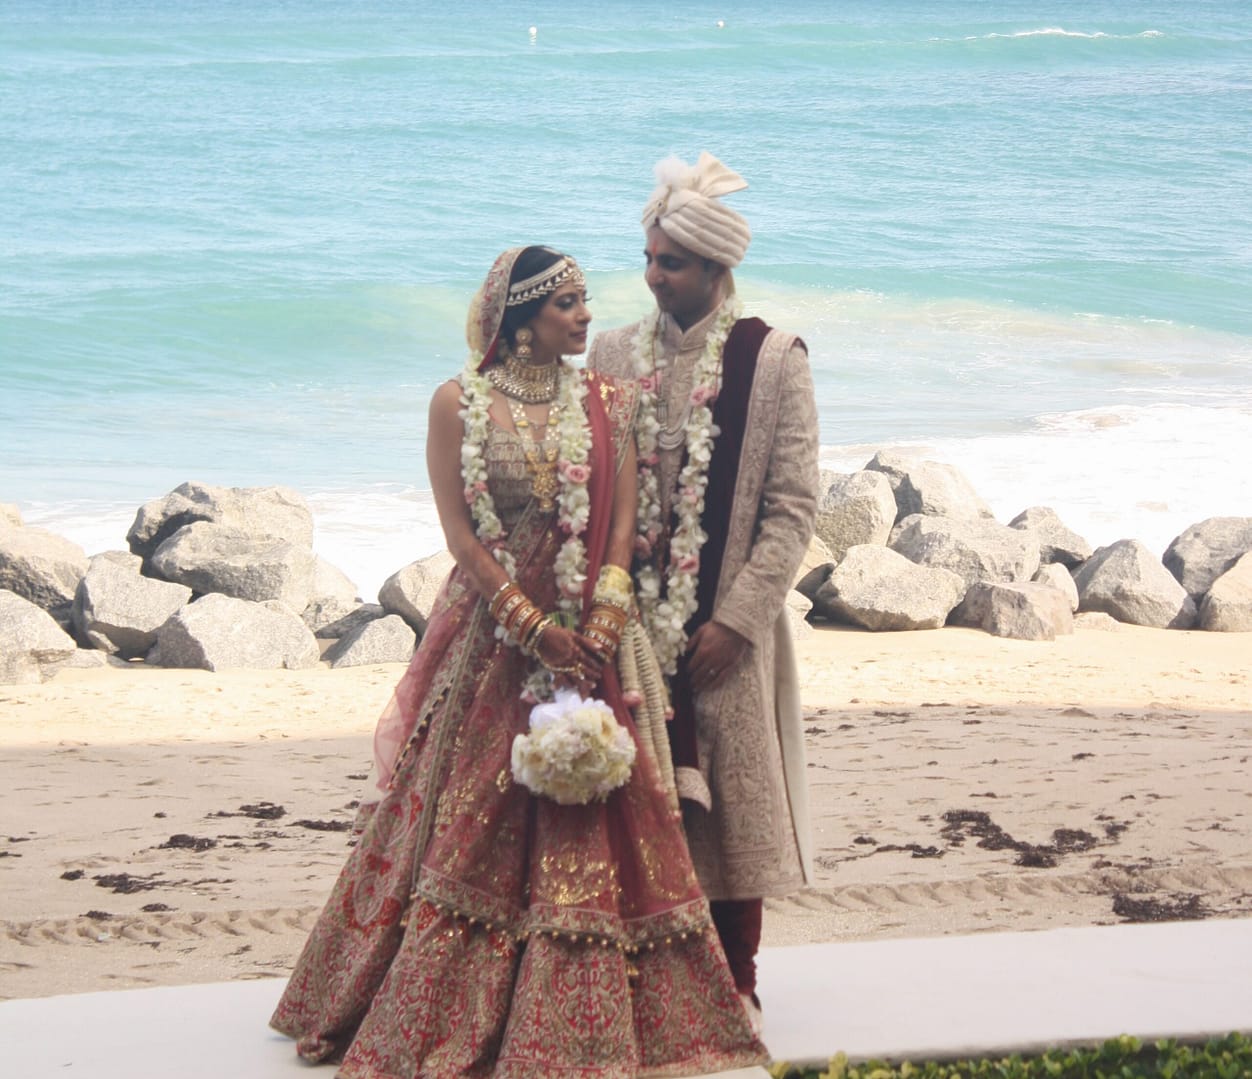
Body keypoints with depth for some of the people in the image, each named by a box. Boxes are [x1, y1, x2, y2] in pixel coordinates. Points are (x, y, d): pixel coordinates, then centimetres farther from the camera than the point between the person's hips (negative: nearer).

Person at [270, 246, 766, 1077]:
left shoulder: (606, 403, 5)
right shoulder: (458, 404, -2)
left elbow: (622, 525, 0)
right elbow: (460, 534, -7)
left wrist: (595, 633, -12)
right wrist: (534, 628, -13)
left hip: (589, 637, 2)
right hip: (489, 633, -2)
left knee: (584, 831, 2)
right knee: (469, 827, 3)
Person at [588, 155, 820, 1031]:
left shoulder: (774, 360, -5)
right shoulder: (615, 354, 5)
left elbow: (794, 506, -6)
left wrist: (736, 617, -11)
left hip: (728, 624, -3)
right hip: (634, 620, 3)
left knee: (731, 794, 4)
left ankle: (734, 981, 16)